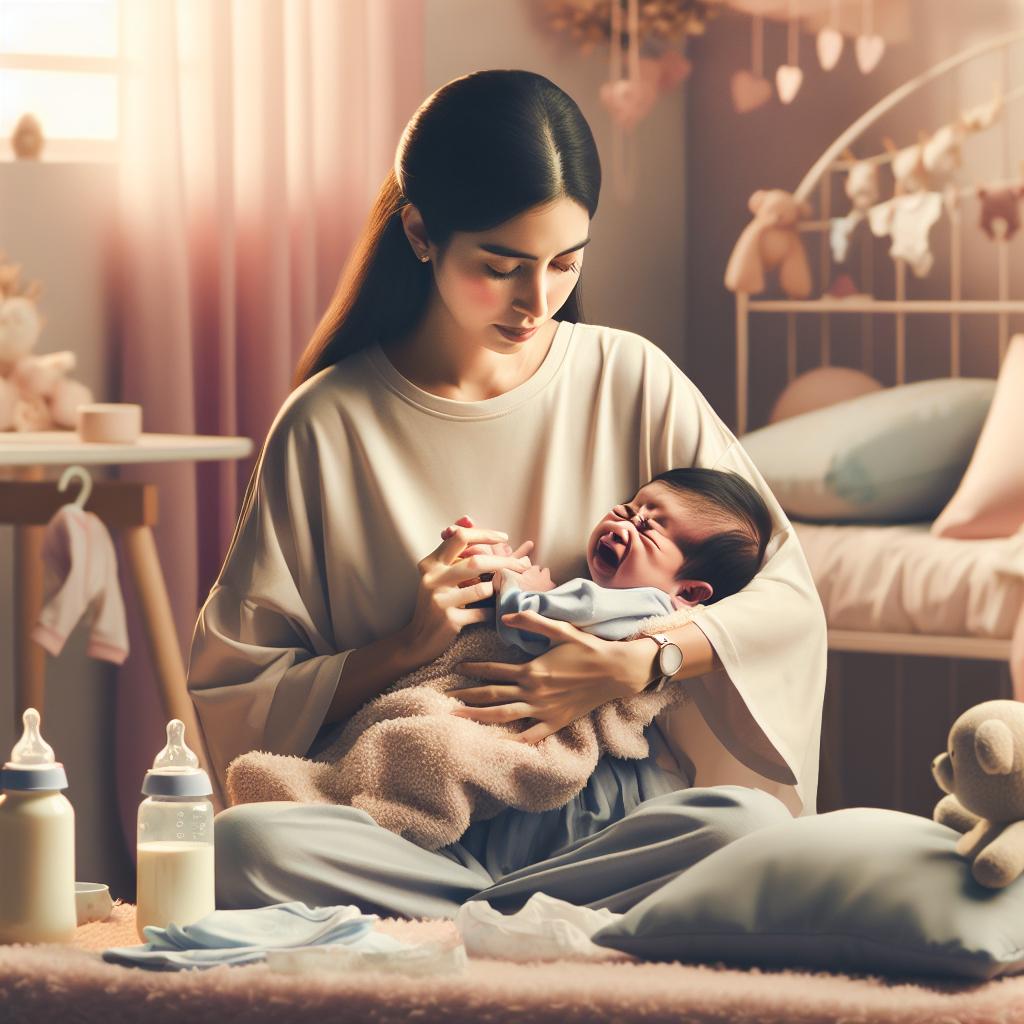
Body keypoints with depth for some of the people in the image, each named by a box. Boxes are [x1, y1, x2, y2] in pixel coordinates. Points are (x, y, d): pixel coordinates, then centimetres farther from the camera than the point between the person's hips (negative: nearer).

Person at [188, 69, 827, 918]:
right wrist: (406, 648, -13)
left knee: (746, 828, -33)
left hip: (606, 815, 1)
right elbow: (234, 691, 2)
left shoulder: (630, 380, 6)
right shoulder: (329, 424, 2)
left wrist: (637, 661, -13)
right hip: (409, 831, -1)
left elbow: (786, 596, 3)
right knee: (241, 846, -34)